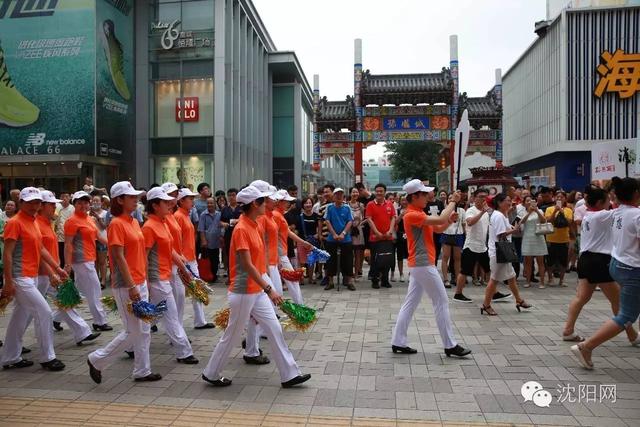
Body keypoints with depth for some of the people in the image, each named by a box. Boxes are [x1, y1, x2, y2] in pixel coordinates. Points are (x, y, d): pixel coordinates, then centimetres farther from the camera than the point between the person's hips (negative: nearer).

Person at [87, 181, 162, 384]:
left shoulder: (134, 222, 11)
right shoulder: (116, 224, -14)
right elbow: (119, 258, -19)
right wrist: (131, 286, -20)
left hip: (140, 283, 9)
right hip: (126, 286, -9)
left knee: (144, 331, 12)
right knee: (133, 332, -1)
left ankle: (142, 371, 23)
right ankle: (97, 360, 17)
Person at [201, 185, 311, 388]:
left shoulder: (255, 226, 8)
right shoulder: (241, 229, -20)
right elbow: (248, 266, -24)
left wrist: (266, 287, 17)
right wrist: (269, 289, -26)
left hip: (258, 291, 9)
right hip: (243, 292, -9)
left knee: (275, 330, 9)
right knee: (232, 335, 7)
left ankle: (289, 374, 16)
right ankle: (211, 374, 27)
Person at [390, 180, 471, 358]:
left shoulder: (419, 213, 15)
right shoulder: (412, 215, -17)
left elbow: (438, 227, 18)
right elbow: (440, 219, -22)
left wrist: (450, 219, -2)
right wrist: (453, 201, -9)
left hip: (418, 264, 10)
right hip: (423, 264, -10)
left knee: (410, 303, 10)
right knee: (441, 302, -2)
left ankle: (398, 342, 14)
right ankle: (450, 345, 6)